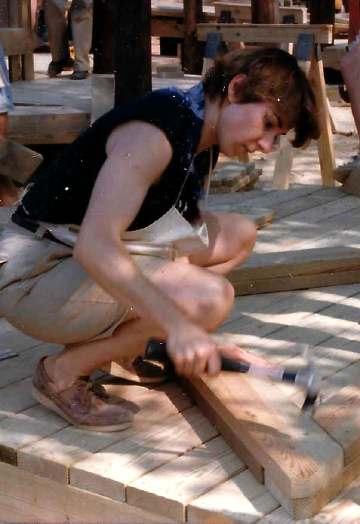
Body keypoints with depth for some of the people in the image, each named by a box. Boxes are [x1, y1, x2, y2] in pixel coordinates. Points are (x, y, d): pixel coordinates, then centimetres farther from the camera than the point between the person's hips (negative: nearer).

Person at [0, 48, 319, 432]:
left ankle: (129, 342, 5)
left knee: (239, 234, 10)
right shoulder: (152, 130, -24)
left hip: (99, 263, 10)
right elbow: (94, 247, -36)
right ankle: (63, 371, -11)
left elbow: (182, 244, 13)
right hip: (35, 274, -10)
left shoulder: (204, 142, 7)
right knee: (211, 297, -28)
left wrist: (204, 343, 7)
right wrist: (179, 326, -42)